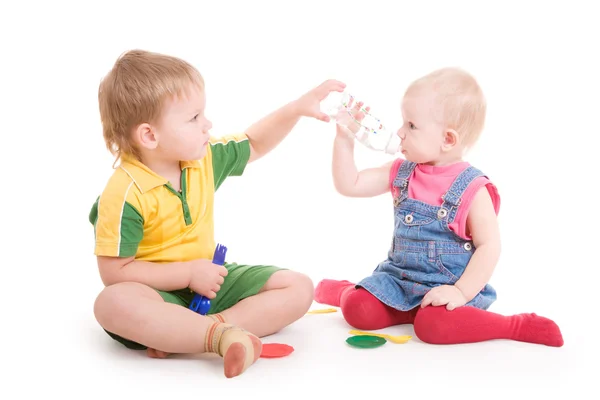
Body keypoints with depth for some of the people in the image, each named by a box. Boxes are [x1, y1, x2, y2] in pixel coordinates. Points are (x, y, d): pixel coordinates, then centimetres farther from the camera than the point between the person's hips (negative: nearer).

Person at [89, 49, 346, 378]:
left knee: (299, 288, -7)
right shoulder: (126, 193, -21)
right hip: (161, 291, -6)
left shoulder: (205, 157, -2)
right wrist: (189, 273, -22)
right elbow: (115, 273, -20)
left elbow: (254, 145, 15)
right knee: (113, 303, -39)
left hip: (209, 279, 7)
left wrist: (297, 108, 4)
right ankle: (224, 336, -40)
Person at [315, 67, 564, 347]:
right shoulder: (400, 173, 2)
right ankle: (346, 291, 18)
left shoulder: (472, 189, -14)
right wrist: (344, 139, -6)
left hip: (449, 284, -5)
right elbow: (348, 185, 5)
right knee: (358, 310, -17)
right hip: (400, 277, 5)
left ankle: (516, 325, -15)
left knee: (432, 325, -33)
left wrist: (462, 292, -24)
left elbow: (489, 246, -14)